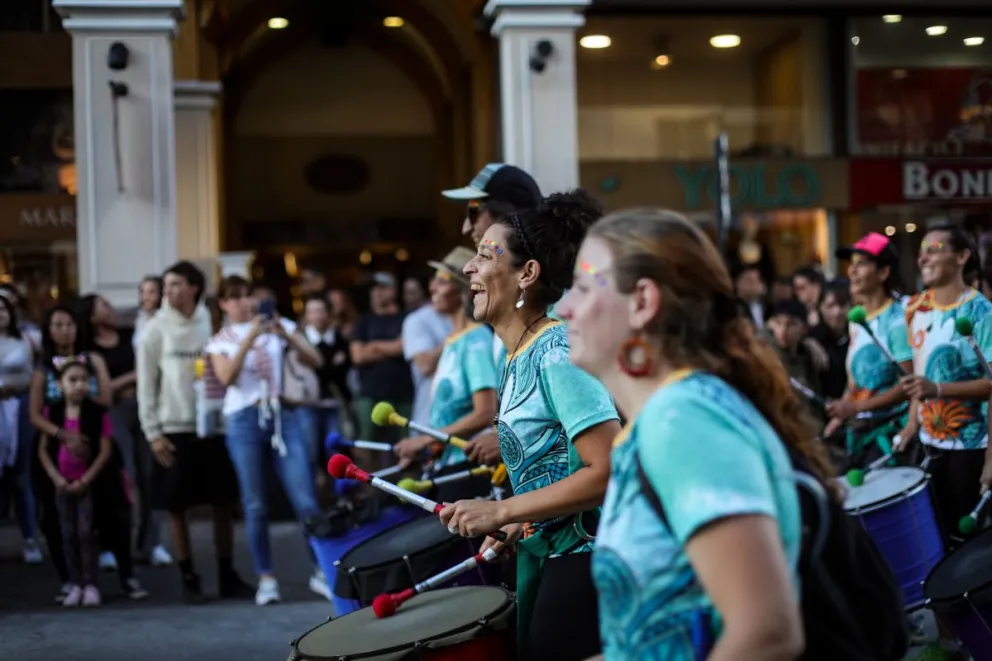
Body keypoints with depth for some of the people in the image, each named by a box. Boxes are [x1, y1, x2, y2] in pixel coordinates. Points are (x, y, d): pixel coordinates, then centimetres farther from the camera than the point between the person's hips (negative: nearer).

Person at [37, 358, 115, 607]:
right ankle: (75, 585, 13)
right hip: (62, 483, 3)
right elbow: (43, 450, 4)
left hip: (87, 483, -3)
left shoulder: (98, 413, -8)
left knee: (86, 532, -4)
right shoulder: (52, 413, 0)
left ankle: (90, 585, 3)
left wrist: (84, 481, -12)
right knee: (68, 534, 7)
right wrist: (56, 478, -8)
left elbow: (105, 451, -9)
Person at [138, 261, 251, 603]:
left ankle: (227, 575, 17)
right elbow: (146, 385, -2)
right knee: (177, 509, 3)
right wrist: (152, 432, -8)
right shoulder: (156, 330, -2)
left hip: (213, 427, 2)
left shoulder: (208, 325, 5)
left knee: (224, 504, 7)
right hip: (174, 431, -2)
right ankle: (188, 578, 14)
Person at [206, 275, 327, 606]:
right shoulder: (220, 341, 11)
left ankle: (322, 571, 0)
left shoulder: (279, 326, 12)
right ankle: (266, 578, 9)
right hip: (245, 421, 0)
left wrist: (286, 335, -12)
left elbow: (315, 361, 2)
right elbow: (227, 377, -9)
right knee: (255, 506, 0)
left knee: (305, 499, -7)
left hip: (283, 416, 0)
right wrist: (249, 337, -16)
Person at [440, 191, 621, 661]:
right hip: (544, 552, 9)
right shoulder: (517, 356, 8)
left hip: (584, 557, -9)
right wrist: (517, 524, 7)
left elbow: (609, 470, -26)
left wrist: (501, 511, -23)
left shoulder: (558, 352, -19)